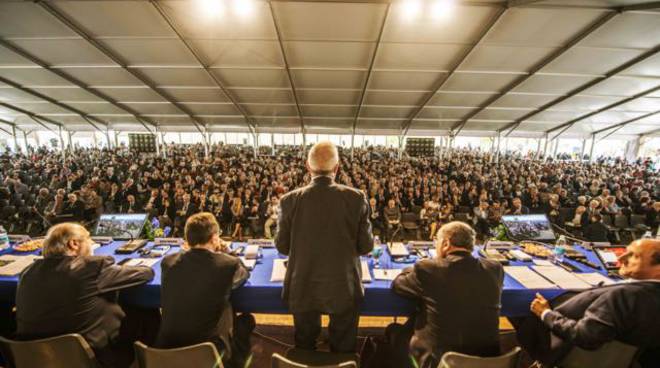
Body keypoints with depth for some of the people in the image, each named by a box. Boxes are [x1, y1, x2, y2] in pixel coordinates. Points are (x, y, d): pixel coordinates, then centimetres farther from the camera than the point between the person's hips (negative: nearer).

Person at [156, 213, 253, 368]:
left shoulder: (168, 262, -10)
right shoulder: (228, 264, -20)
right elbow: (245, 273, 4)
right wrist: (225, 251, 14)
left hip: (168, 346, 4)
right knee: (247, 319, 24)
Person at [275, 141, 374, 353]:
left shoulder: (290, 200, -15)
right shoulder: (356, 198, -17)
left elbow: (282, 247, -5)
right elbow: (366, 246, -9)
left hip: (302, 289, 1)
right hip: (344, 288, 0)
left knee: (304, 348, 28)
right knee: (343, 350, 26)